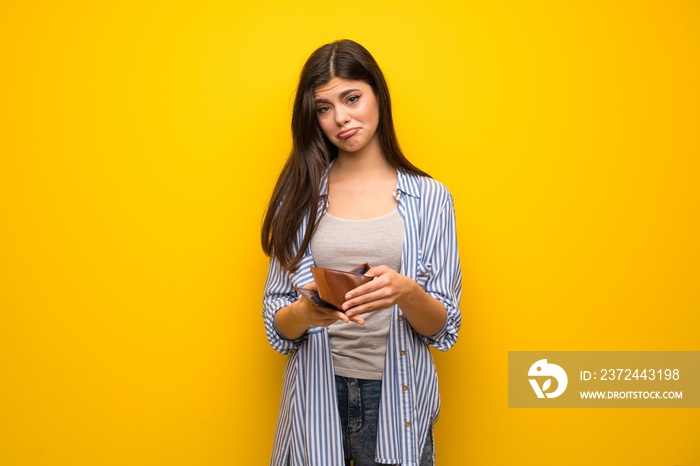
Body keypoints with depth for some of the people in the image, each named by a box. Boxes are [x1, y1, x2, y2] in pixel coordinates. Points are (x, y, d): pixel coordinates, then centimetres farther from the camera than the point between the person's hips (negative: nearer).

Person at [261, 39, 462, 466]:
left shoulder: (429, 197, -2)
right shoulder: (300, 195, 2)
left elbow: (443, 328, -3)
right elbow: (277, 325, 1)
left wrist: (406, 292, -23)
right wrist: (305, 313, -20)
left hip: (396, 398, -1)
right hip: (316, 397, 1)